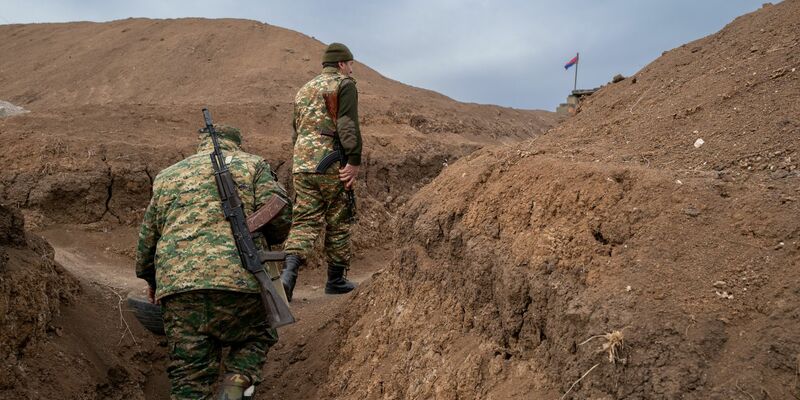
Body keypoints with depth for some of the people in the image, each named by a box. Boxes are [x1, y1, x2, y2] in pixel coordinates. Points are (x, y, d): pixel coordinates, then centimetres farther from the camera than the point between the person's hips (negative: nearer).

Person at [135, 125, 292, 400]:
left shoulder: (166, 176, 28)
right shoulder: (251, 164, 16)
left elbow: (147, 237, 31)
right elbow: (279, 212, 0)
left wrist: (152, 281, 45)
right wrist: (267, 241, 21)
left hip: (176, 282, 3)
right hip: (238, 276, -3)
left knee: (189, 377, 10)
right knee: (257, 336, 22)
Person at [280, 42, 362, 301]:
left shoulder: (303, 90, 22)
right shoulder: (344, 85, -1)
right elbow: (348, 125, -15)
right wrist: (354, 161, -18)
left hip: (301, 166, 6)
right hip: (331, 166, -6)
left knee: (305, 222, 4)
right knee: (338, 222, 8)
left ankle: (288, 273, -17)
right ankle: (336, 280, 17)